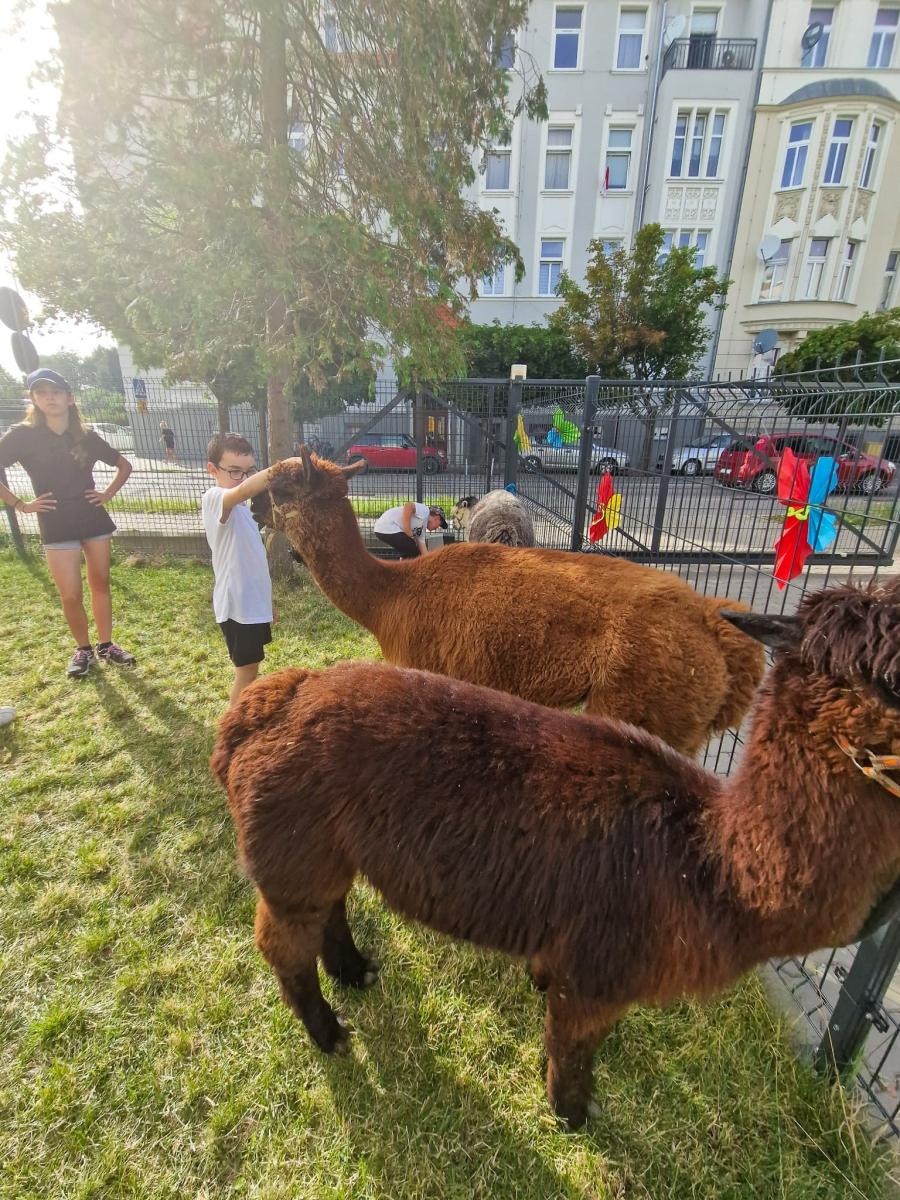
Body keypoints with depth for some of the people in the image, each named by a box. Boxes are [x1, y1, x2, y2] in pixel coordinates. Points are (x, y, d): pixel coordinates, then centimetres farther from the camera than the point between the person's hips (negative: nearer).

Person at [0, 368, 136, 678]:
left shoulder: (86, 436, 3)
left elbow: (124, 465, 15)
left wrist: (108, 494, 4)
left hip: (94, 521, 3)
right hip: (57, 527, -2)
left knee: (101, 584, 9)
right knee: (71, 596, -2)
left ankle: (106, 646, 21)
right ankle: (83, 649, 18)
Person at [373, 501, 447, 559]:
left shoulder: (422, 527, 22)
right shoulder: (425, 510, -3)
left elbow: (423, 552, 20)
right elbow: (408, 506, -22)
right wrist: (408, 534, -18)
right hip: (388, 528, -10)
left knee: (407, 553, 24)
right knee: (413, 553, -2)